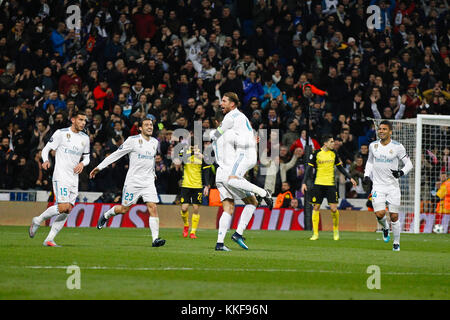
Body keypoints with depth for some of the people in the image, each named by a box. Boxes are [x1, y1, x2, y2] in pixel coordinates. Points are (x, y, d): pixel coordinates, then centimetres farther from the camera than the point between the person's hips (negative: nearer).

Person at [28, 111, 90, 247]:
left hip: (74, 178, 6)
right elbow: (46, 149, -2)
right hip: (61, 176, -6)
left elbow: (86, 157, 22)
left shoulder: (85, 138, 13)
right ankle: (37, 221, 3)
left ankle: (49, 239, 5)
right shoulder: (61, 133, -4)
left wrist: (82, 163, -1)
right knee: (63, 207, -20)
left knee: (67, 210, -1)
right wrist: (46, 161, -23)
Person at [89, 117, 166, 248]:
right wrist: (99, 167, -4)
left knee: (153, 208, -11)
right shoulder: (133, 140, -8)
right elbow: (117, 154, -4)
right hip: (133, 181, -4)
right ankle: (106, 215, 35)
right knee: (124, 209, 4)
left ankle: (155, 238, -15)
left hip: (148, 182, 4)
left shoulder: (155, 142, 10)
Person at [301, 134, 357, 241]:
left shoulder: (333, 153, 6)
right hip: (318, 184, -1)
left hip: (331, 184, 1)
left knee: (334, 208, -6)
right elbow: (309, 169, 0)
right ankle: (315, 234, 6)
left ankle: (336, 230, 16)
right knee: (316, 208, -2)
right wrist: (304, 183, -7)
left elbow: (340, 167, 17)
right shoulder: (316, 153, -3)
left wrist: (350, 178, 14)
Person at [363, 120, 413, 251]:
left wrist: (401, 172, -20)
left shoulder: (397, 147, -6)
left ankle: (396, 243, 15)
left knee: (394, 216, -1)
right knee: (380, 214, -16)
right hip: (378, 185, 2)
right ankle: (385, 228, 18)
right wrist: (367, 175, 6)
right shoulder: (373, 145, 4)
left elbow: (409, 164, 0)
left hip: (393, 186, -1)